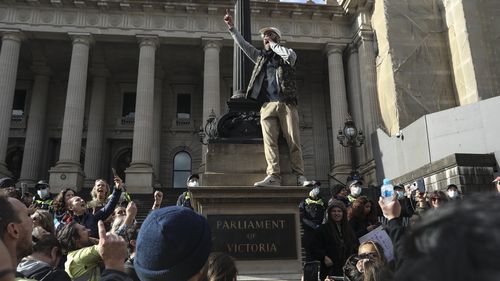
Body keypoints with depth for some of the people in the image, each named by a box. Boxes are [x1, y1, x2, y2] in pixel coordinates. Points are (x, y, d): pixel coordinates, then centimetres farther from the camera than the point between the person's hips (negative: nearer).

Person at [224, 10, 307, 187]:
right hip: (267, 104, 3)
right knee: (269, 141, -11)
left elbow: (290, 56, -8)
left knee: (294, 141, -7)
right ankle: (273, 176, -16)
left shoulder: (287, 53, 15)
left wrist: (272, 44, 5)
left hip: (287, 103, -3)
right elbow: (243, 44, 24)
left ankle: (300, 176, -5)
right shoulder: (261, 56, 26)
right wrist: (231, 27, 17)